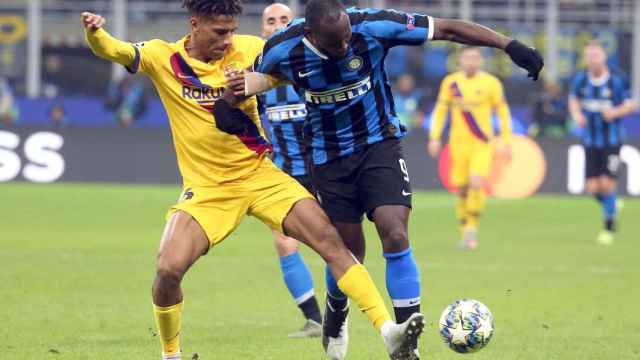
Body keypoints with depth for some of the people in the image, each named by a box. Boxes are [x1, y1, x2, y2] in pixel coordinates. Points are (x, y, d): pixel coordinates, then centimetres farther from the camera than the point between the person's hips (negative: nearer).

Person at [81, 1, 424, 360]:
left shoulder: (248, 49, -3)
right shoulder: (163, 58, -7)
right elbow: (112, 50, -18)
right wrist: (95, 33, -39)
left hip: (260, 174, 1)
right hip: (206, 188, -1)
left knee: (329, 239, -14)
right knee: (169, 269, -20)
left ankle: (388, 331, -14)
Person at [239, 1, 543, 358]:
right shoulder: (282, 50, -19)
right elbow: (252, 82, 4)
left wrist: (509, 45, -25)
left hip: (379, 144, -1)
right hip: (329, 156, 1)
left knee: (396, 235, -18)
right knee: (348, 251, 7)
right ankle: (336, 314, 42)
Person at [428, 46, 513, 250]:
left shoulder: (490, 83, -1)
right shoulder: (451, 82, 5)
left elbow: (502, 112, 4)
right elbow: (440, 110, 11)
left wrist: (506, 141, 1)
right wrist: (434, 138, 4)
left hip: (482, 143, -2)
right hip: (458, 142, 2)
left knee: (477, 183, -20)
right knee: (461, 188, 3)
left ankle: (472, 228, -8)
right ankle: (465, 233, 17)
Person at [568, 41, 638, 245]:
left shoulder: (617, 81, -9)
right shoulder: (580, 80, -1)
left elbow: (631, 105, -2)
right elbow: (573, 99, 17)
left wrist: (615, 112, -20)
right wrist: (576, 115, -4)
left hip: (612, 142, -3)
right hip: (590, 143, 3)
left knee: (606, 183, -12)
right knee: (593, 188, -3)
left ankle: (609, 227, 6)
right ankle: (611, 207, 31)